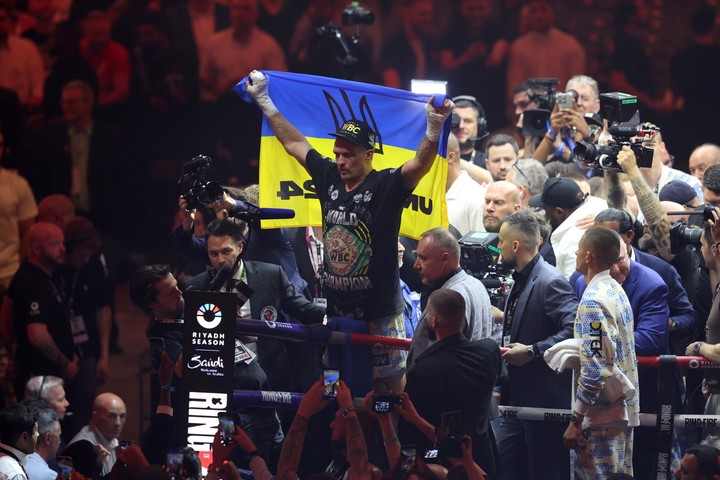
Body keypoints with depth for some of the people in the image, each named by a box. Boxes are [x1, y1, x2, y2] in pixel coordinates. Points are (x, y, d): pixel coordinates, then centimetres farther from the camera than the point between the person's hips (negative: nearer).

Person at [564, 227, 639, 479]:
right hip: (623, 409, 10)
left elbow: (594, 368, -22)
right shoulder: (617, 291, 11)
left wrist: (575, 420, -18)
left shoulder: (593, 301, -18)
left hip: (602, 415, -10)